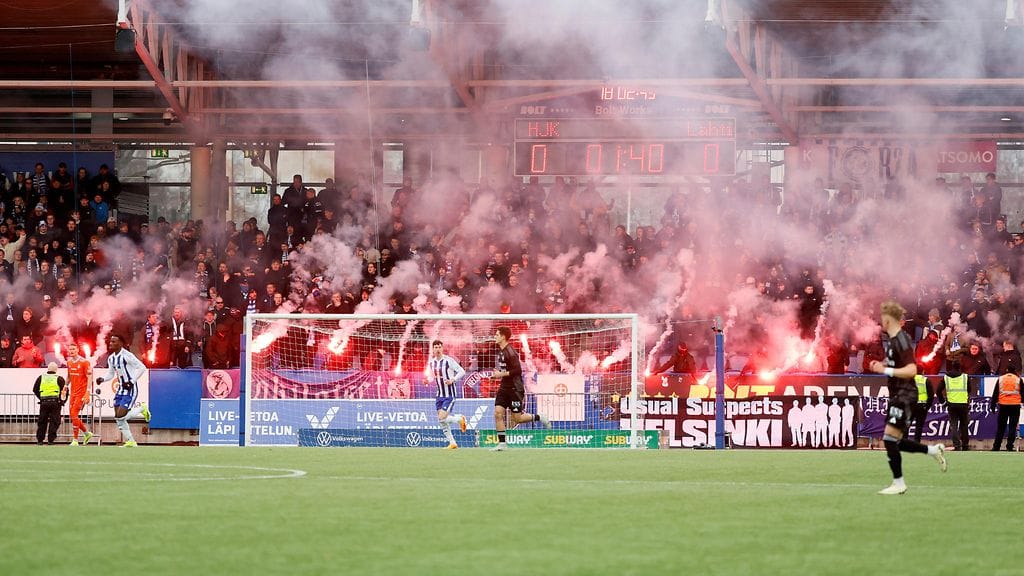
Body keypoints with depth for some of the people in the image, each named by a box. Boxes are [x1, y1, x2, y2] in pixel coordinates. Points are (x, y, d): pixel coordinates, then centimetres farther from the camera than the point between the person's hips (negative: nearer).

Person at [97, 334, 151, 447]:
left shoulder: (126, 356, -17)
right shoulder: (111, 358, 8)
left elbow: (142, 367, -16)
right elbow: (111, 373, 20)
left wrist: (132, 381, -20)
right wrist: (103, 379, 0)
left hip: (130, 389, -8)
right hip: (120, 389, 8)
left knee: (121, 416, -16)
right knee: (118, 418, 3)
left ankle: (142, 409, 9)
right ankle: (131, 442, 15)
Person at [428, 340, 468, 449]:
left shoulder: (448, 360, -14)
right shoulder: (432, 362, 6)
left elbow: (462, 371, -11)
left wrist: (453, 380, -24)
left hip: (450, 395, -7)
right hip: (440, 394, 7)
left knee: (442, 418, -17)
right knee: (441, 421, 4)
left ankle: (460, 418, 12)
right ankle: (452, 443, 15)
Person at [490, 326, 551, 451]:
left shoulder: (510, 352, -18)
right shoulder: (500, 351, 11)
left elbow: (518, 370, -23)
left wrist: (501, 374, -20)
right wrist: (498, 374, 10)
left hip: (515, 388, -8)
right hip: (504, 388, 8)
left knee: (517, 418, -4)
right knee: (498, 413, -5)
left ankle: (540, 418, 21)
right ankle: (502, 443, -3)